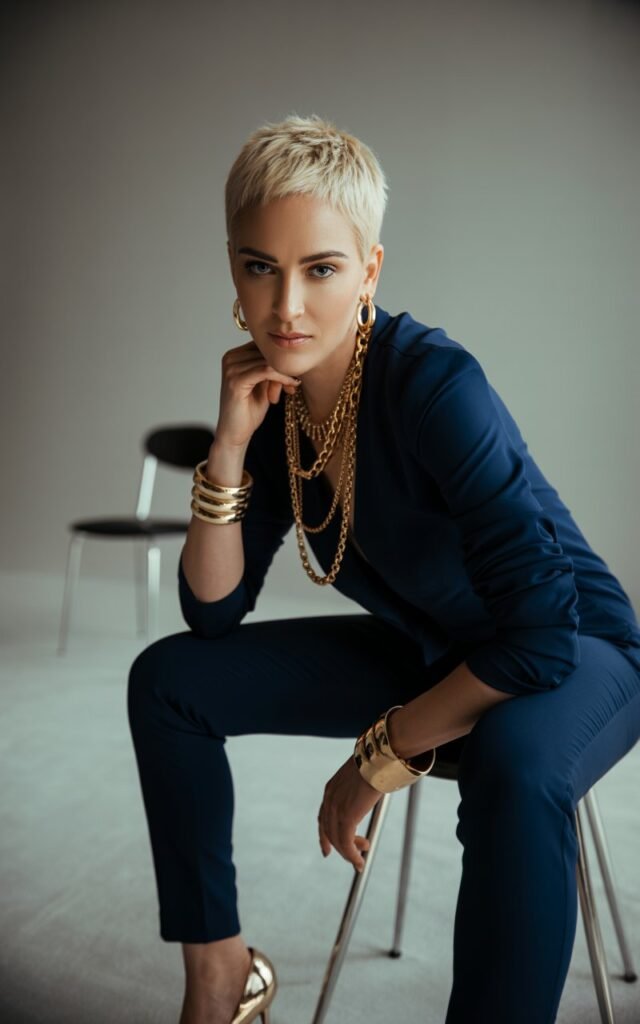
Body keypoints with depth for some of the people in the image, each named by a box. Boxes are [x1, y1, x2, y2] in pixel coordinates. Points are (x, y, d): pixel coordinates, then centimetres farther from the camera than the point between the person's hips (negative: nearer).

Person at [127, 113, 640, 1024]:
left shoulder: (435, 384, -30)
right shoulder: (273, 398, -8)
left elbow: (542, 634, -33)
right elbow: (214, 613, -5)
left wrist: (383, 753, -21)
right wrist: (229, 446, -19)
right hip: (423, 651, 7)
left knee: (512, 764, -42)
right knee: (167, 679, 0)